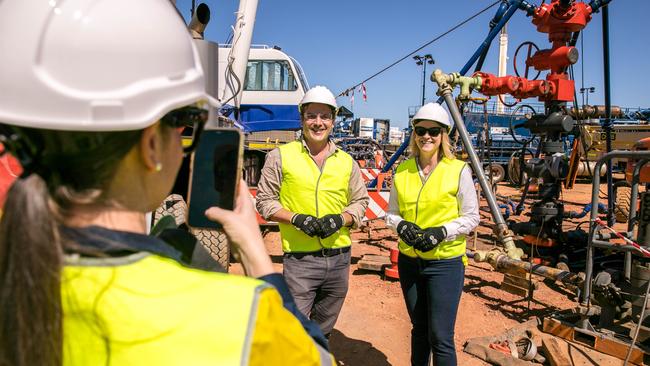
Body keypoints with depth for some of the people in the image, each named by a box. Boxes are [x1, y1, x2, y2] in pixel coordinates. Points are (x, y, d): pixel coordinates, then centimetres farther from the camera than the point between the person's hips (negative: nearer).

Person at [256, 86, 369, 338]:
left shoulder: (347, 162, 9)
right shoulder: (281, 156, 0)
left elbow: (360, 201, 15)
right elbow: (264, 200, 1)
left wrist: (340, 219, -6)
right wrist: (295, 218, -15)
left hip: (339, 258, 4)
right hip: (300, 259, -4)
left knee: (323, 331, 19)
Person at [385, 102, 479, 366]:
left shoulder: (458, 170, -8)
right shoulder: (402, 171, 2)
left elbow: (471, 217, -4)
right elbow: (391, 213, 9)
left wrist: (441, 231, -20)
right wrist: (401, 226, -12)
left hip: (445, 262, -4)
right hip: (409, 261, 4)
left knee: (440, 337, -2)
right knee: (419, 329, 19)